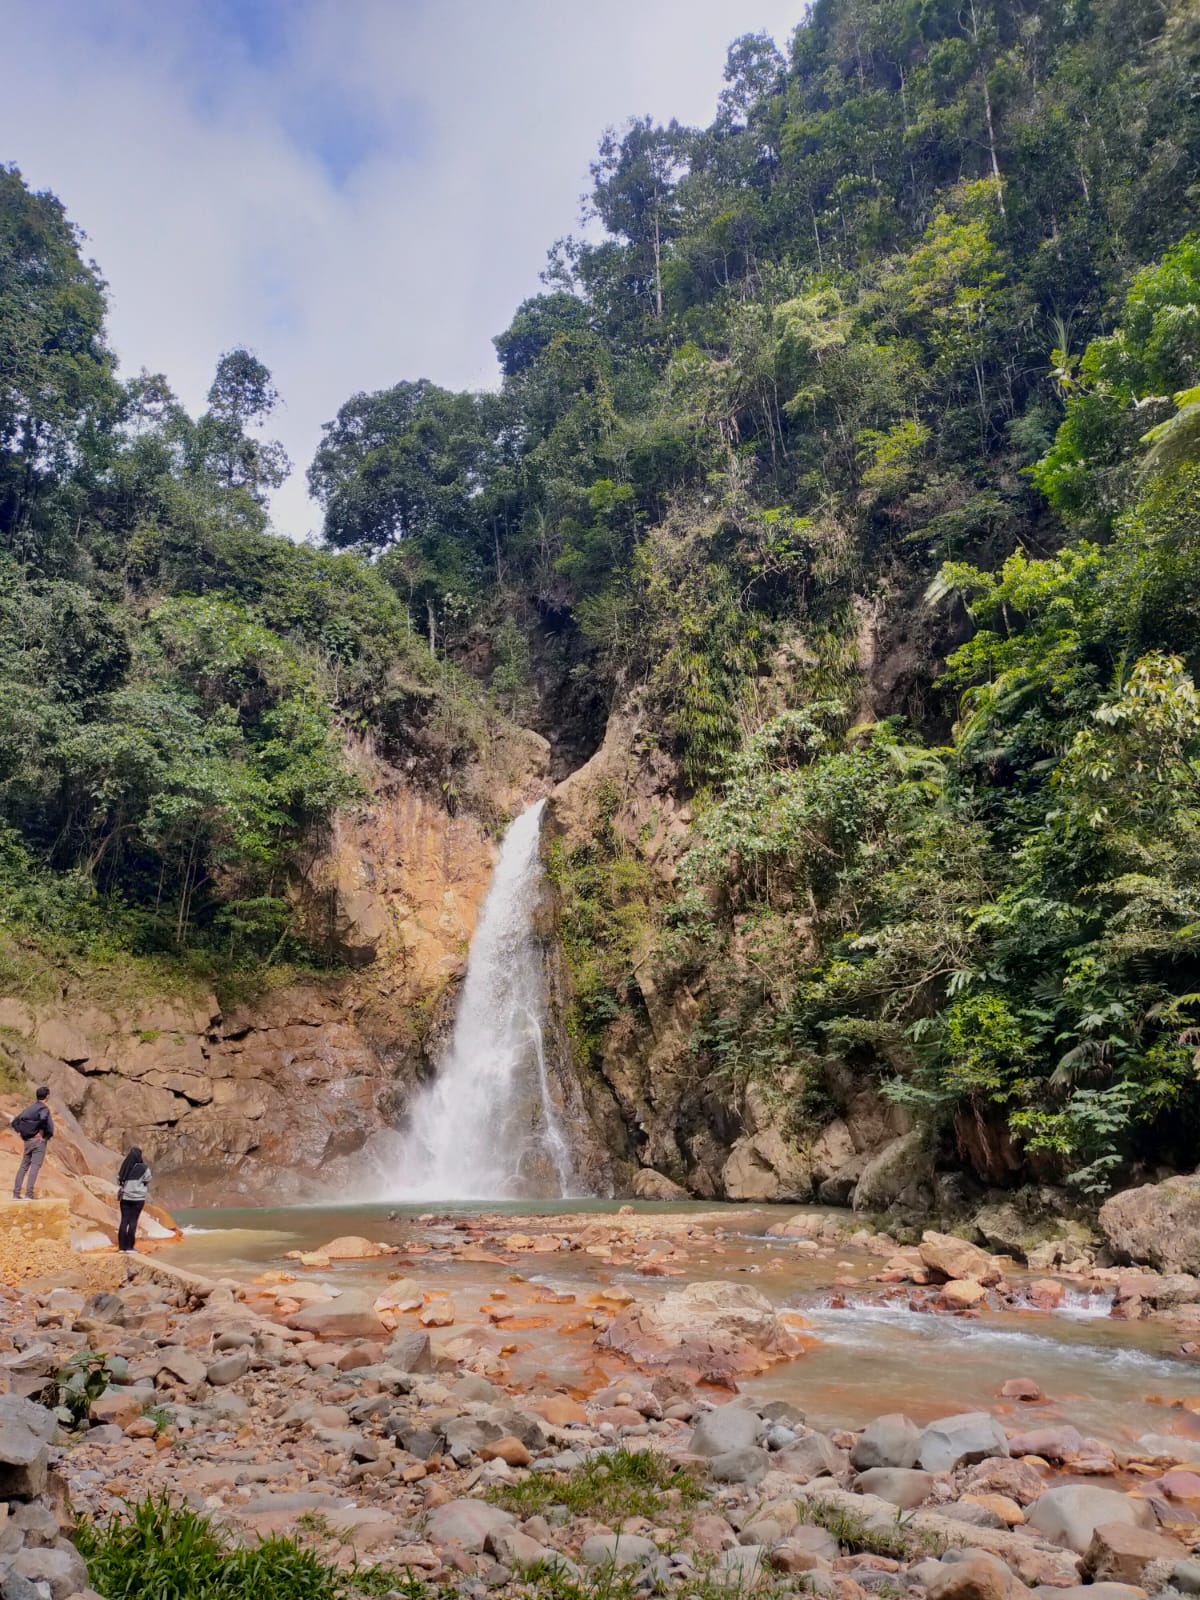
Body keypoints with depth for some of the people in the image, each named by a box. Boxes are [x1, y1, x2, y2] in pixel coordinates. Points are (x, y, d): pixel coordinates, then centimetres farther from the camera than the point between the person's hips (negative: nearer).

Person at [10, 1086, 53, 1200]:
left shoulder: (29, 1108, 15)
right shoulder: (44, 1108, -8)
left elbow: (15, 1122, 17)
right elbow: (43, 1119, -31)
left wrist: (21, 1133, 12)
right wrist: (41, 1132, -17)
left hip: (27, 1141, 7)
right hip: (39, 1140, -7)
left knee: (23, 1166, 11)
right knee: (35, 1166, -8)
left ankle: (16, 1193, 10)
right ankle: (29, 1193, -15)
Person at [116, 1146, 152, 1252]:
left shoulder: (124, 1167, 2)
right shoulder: (143, 1168, -9)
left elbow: (119, 1181, 4)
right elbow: (147, 1182, 0)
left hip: (125, 1197, 3)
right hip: (138, 1197, -3)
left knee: (124, 1221, 6)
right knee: (133, 1221, 0)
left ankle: (122, 1247, 6)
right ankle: (129, 1247, 0)